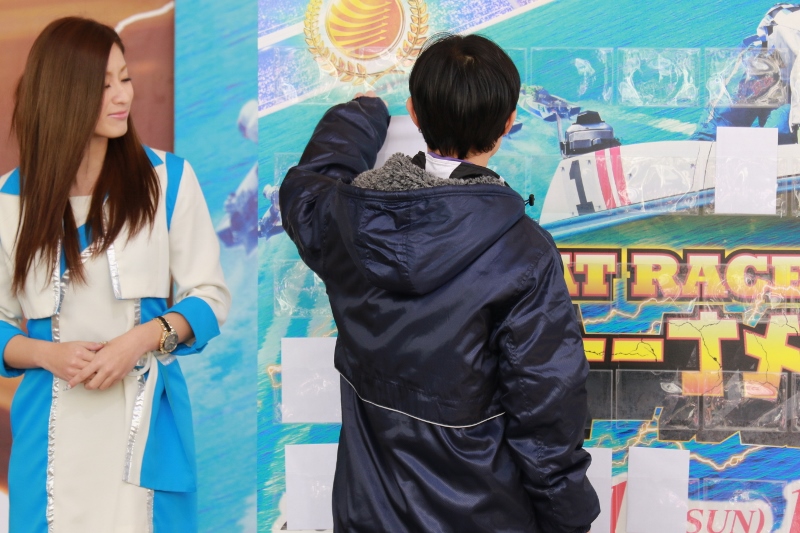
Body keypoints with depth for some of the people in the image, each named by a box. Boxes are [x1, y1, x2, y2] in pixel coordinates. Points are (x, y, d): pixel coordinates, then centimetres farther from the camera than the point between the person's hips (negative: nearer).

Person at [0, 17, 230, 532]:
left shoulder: (168, 178, 0)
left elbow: (210, 295, 1)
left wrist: (144, 338, -14)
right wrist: (49, 355, -12)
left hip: (147, 419, -1)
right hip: (55, 429, 1)